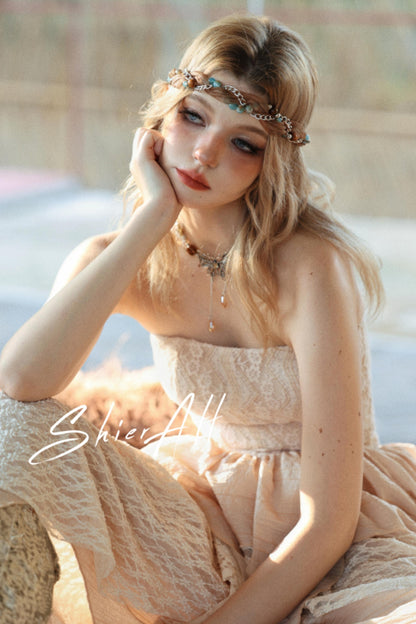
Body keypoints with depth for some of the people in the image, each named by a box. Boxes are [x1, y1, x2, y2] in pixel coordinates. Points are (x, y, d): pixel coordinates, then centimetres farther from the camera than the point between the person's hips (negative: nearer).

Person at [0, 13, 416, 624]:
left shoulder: (308, 268, -22)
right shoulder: (113, 262, -7)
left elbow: (327, 521, -22)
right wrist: (154, 214, -25)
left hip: (342, 545, -3)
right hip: (211, 516, 3)